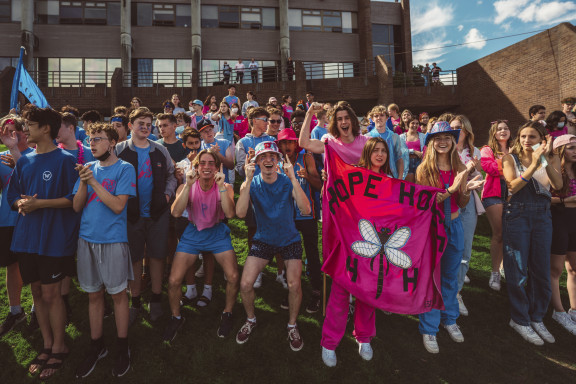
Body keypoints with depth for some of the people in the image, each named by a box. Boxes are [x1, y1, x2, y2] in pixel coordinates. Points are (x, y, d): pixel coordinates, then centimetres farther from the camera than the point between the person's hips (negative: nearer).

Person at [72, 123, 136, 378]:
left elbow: (118, 205, -16)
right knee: (93, 295, 14)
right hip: (87, 239, 5)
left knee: (118, 294, 6)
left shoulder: (124, 169, -6)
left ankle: (123, 348, 22)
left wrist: (93, 181, -16)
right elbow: (77, 207, 4)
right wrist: (83, 182, -11)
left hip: (113, 240, -5)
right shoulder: (88, 168, 9)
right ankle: (96, 347, 30)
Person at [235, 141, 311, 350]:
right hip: (263, 239, 1)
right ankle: (250, 319, 24)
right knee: (245, 284, -8)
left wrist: (293, 179, -37)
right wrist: (248, 180, -34)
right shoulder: (251, 184, -10)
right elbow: (240, 213, -26)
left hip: (290, 239, -1)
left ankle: (292, 325, 17)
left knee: (294, 285, -13)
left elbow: (306, 210, -28)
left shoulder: (288, 182, -13)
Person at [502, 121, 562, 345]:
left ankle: (537, 318, 25)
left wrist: (546, 159, -23)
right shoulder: (510, 158, 1)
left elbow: (557, 185, -12)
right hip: (517, 215, -2)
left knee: (541, 270, 7)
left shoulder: (551, 159, 6)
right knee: (518, 271, 1)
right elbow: (513, 186, -13)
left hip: (542, 216, 3)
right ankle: (520, 320, 15)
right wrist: (534, 164, -20)